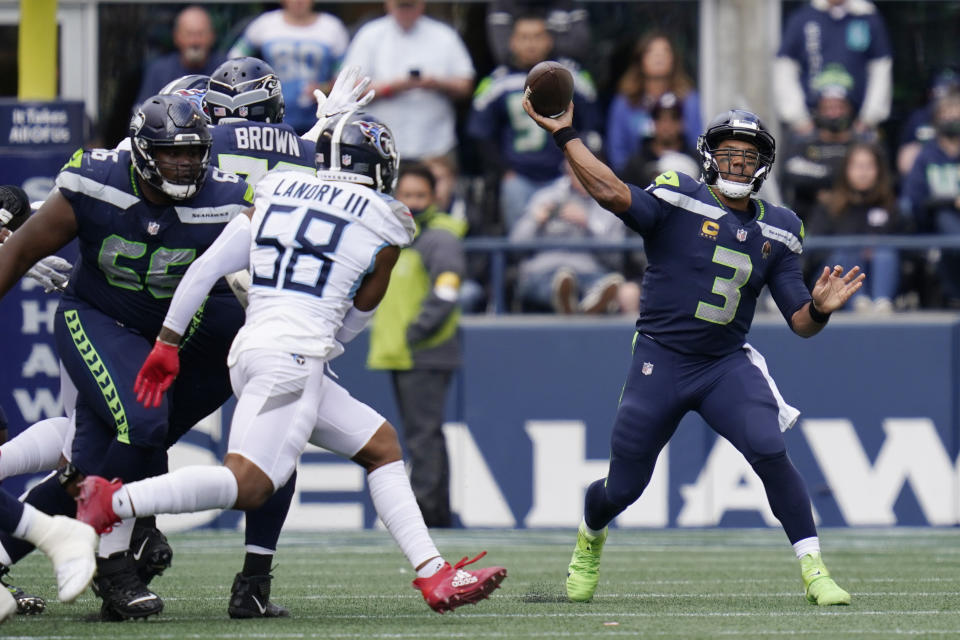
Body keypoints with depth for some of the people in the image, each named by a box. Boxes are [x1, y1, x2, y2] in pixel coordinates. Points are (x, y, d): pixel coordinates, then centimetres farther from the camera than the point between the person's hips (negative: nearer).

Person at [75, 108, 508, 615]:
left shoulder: (277, 196, 16)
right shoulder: (384, 231, 4)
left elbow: (206, 268, 11)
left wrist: (167, 343, 15)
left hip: (248, 349, 8)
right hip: (294, 353, -8)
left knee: (381, 445, 15)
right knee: (246, 485, -18)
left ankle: (433, 575, 9)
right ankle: (113, 502, -26)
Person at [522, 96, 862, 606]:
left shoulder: (776, 231, 5)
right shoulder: (680, 199, -8)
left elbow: (800, 322, 5)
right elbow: (616, 195, -27)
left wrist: (820, 308, -17)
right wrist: (564, 136, -33)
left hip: (727, 366, 2)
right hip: (661, 362, -2)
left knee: (769, 452, -24)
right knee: (623, 488, 6)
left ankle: (814, 570, -16)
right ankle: (589, 539, 43)